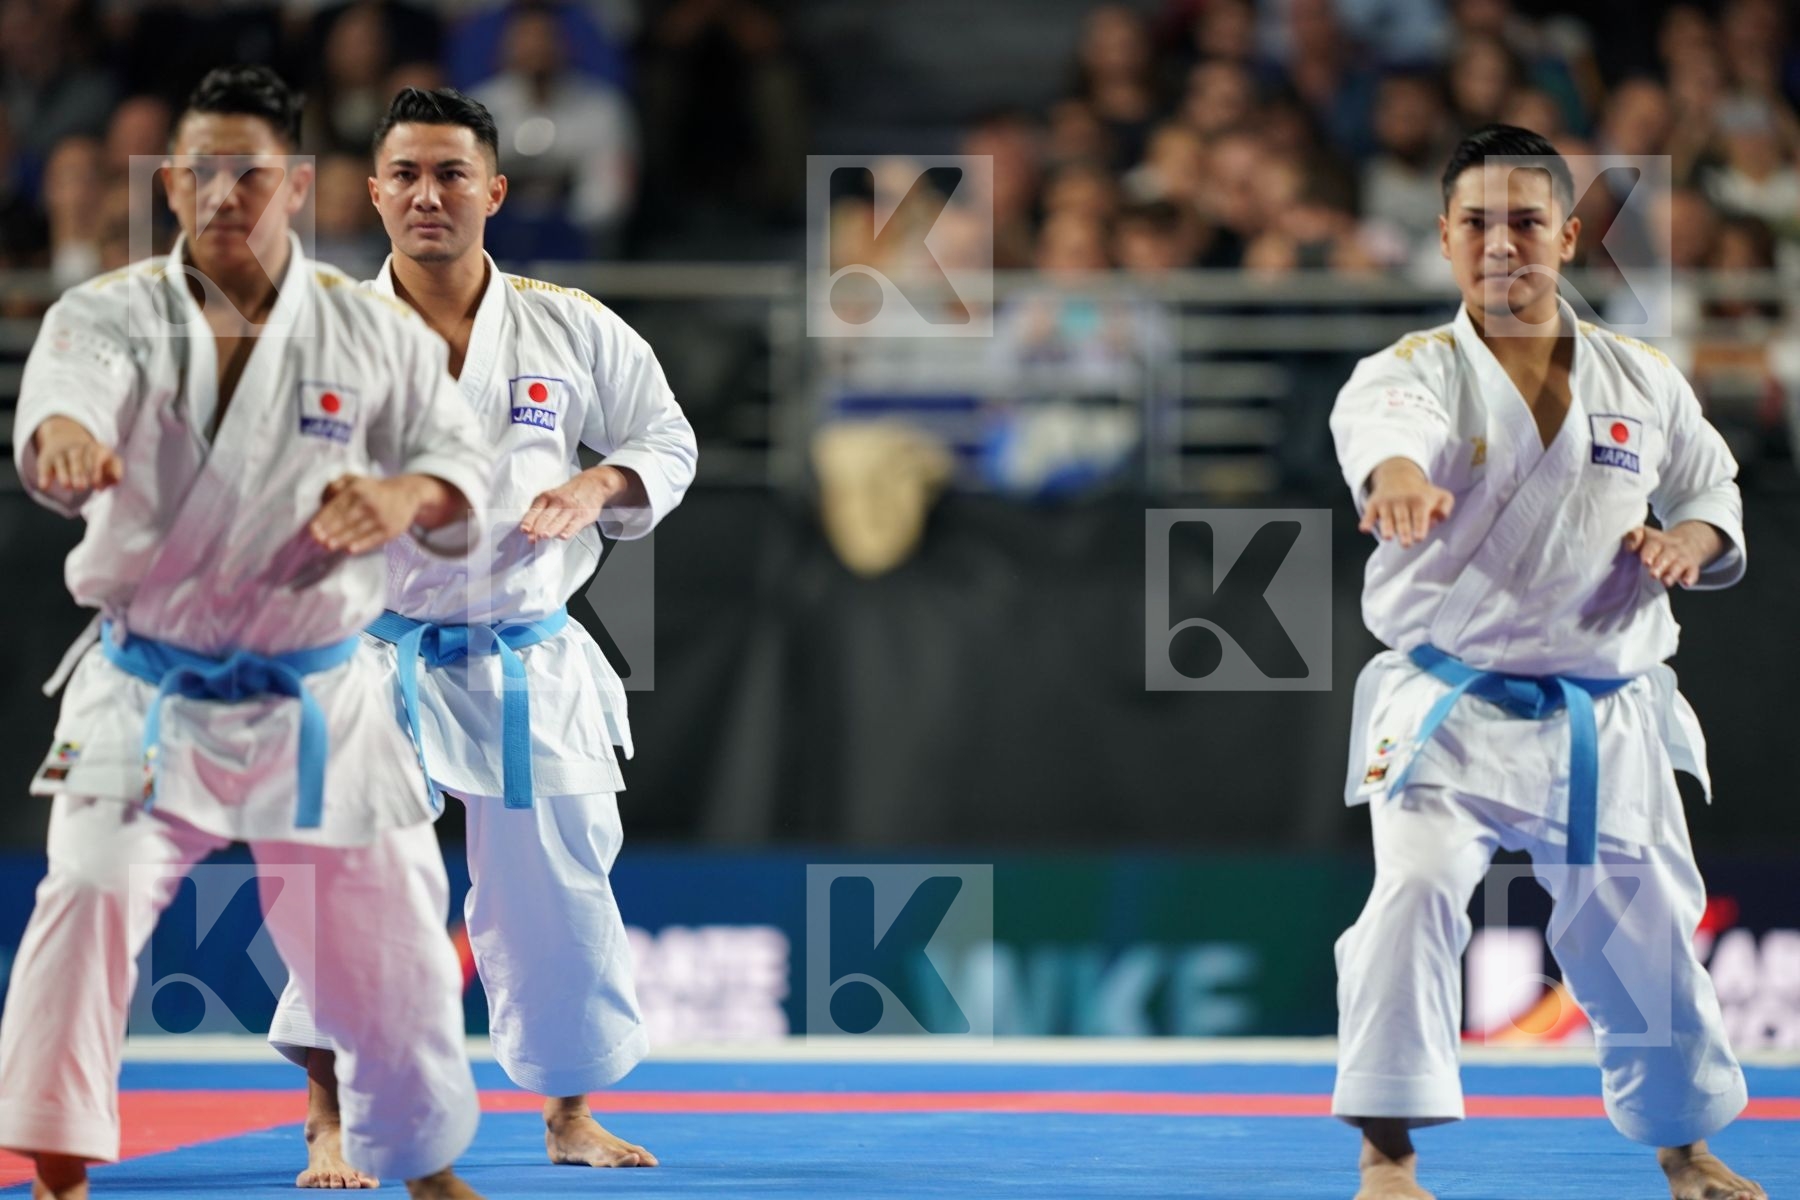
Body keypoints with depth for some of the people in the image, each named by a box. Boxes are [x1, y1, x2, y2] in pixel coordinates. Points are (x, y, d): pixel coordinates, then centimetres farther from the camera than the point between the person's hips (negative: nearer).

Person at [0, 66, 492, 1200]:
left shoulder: (375, 332, 0)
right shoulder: (110, 315, -6)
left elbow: (467, 465, 3)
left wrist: (410, 496, -21)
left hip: (318, 710, 2)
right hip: (148, 705, -2)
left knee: (387, 944, 11)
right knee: (92, 897, -23)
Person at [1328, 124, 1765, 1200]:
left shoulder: (1644, 382, 3)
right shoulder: (1414, 371, -8)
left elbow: (1712, 489, 17)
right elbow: (1383, 420, -33)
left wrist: (1696, 539, -8)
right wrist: (1398, 472, -58)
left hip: (1608, 721, 3)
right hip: (1450, 707, -3)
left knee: (1645, 932, 14)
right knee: (1417, 889, -26)